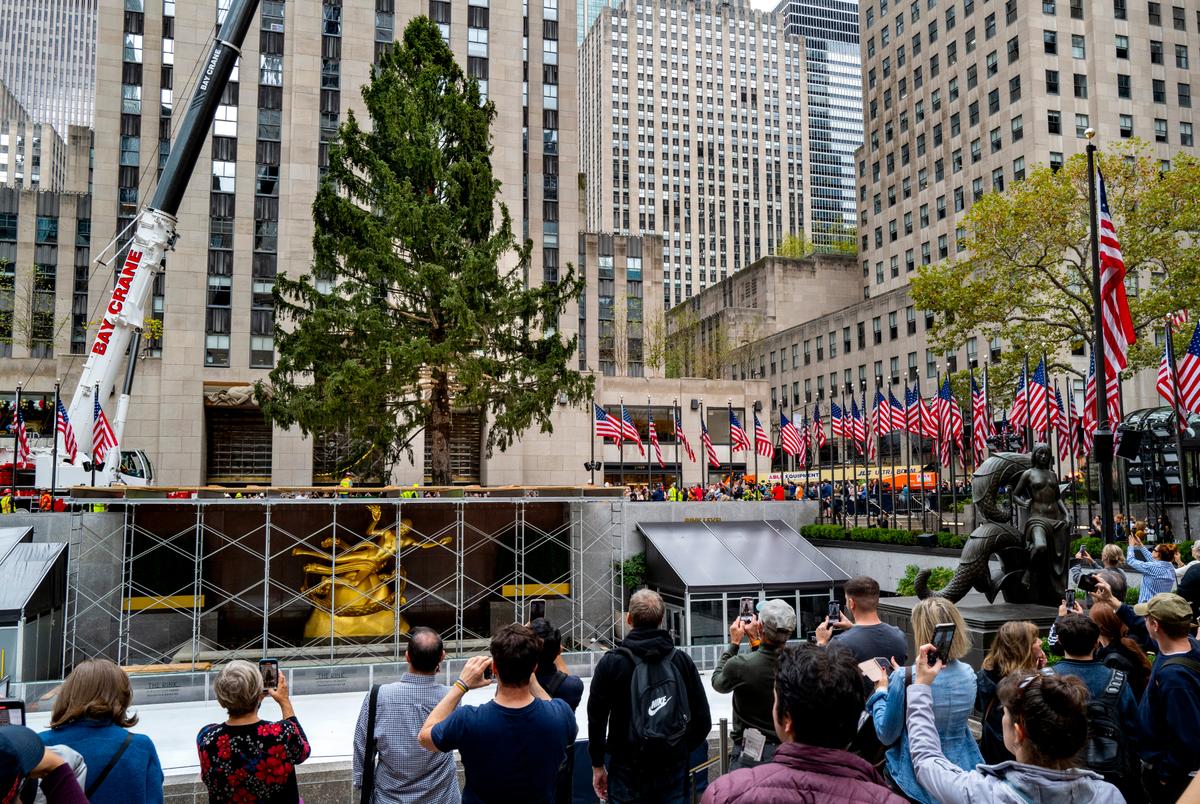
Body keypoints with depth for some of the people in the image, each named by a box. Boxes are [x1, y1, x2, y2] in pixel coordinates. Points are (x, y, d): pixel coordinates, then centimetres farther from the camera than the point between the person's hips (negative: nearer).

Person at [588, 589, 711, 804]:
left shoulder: (611, 663, -9)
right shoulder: (682, 660, -2)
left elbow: (596, 719, -5)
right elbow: (703, 720, 2)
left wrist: (598, 766, 7)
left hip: (628, 770, -2)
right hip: (673, 770, 2)